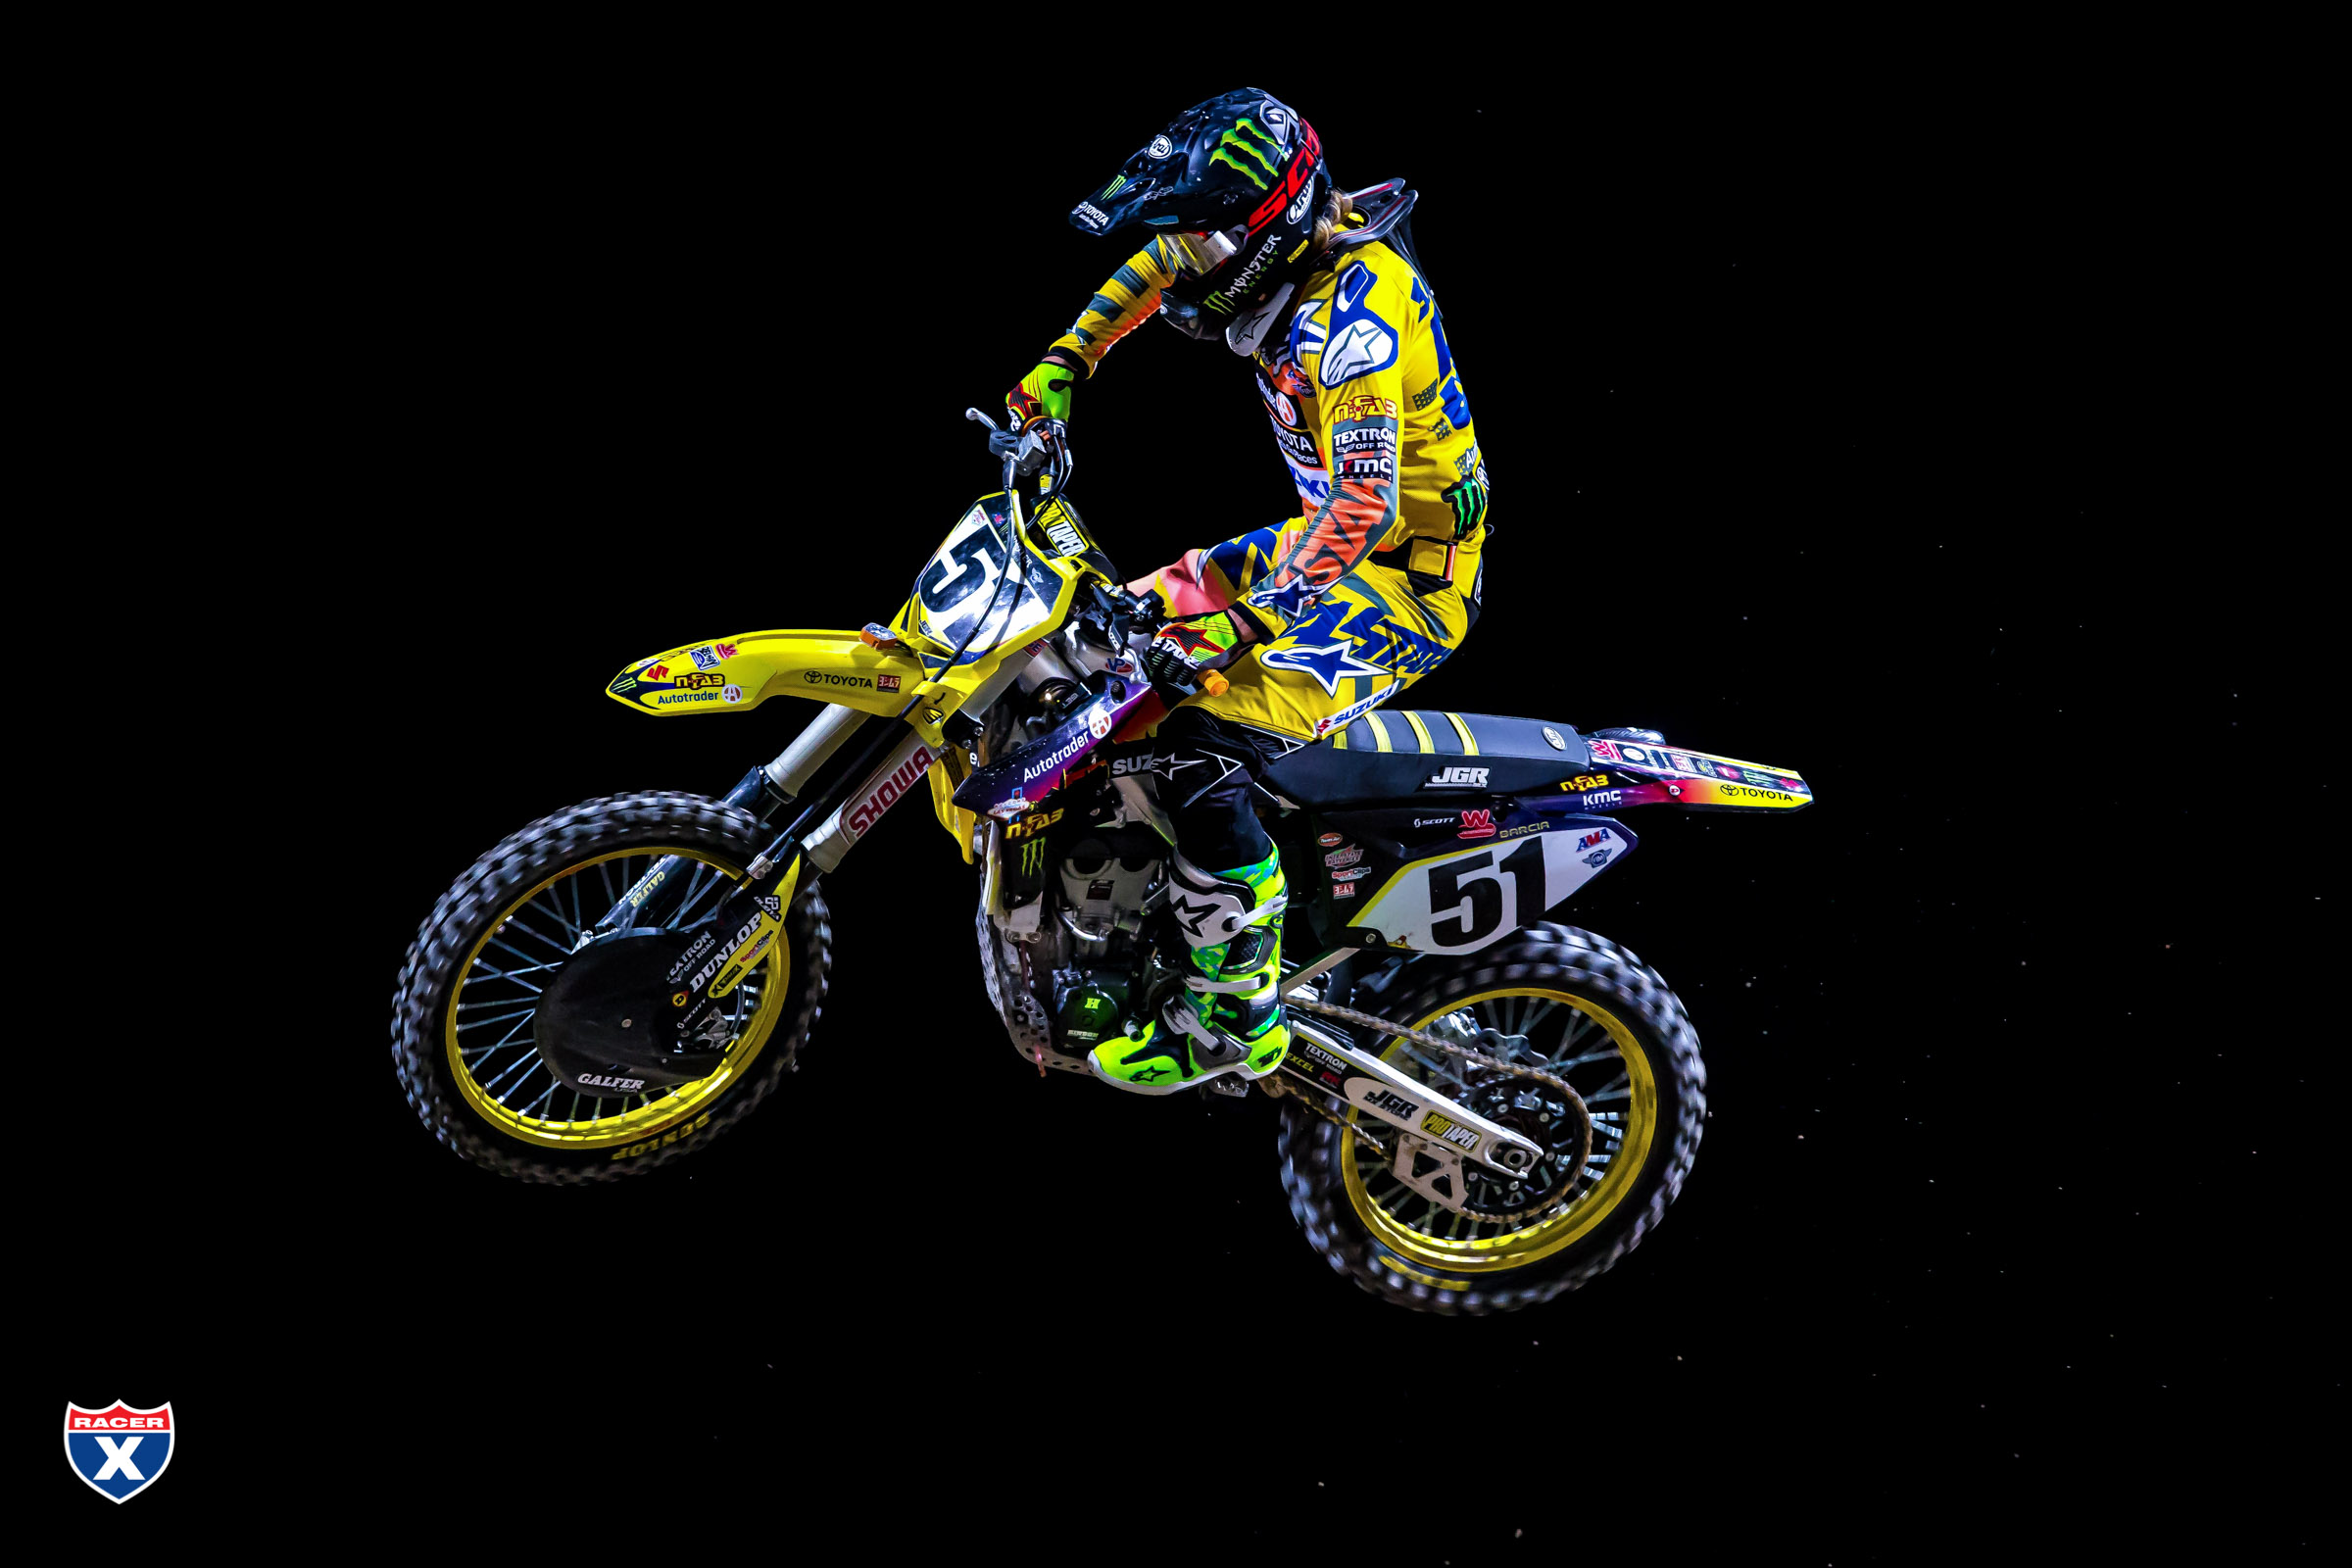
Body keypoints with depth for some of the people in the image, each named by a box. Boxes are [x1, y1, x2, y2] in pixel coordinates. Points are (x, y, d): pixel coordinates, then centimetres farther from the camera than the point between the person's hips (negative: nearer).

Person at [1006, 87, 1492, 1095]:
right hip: (1335, 536, 10)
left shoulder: (1353, 313, -28)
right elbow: (1155, 266, 22)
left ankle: (1234, 1019, -12)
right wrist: (1063, 364, 15)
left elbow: (1363, 506, -36)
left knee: (1200, 748, -25)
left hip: (1407, 579, -10)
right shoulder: (1290, 244, 1)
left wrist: (1237, 627, -37)